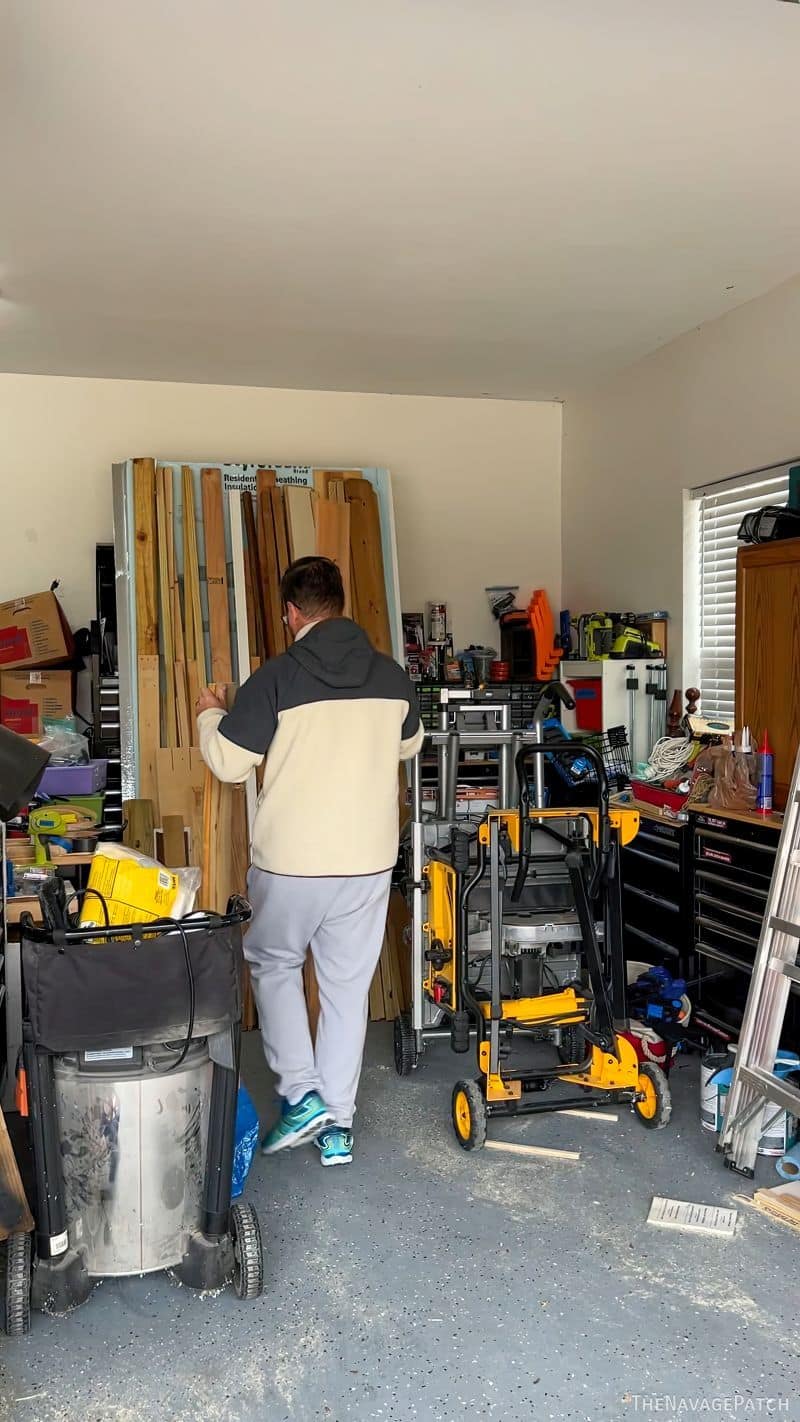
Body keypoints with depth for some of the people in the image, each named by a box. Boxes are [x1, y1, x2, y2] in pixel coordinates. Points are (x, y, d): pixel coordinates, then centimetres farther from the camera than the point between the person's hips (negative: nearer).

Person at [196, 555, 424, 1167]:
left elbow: (229, 762, -8)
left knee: (273, 963, 20)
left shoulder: (278, 676, -13)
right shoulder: (391, 675, 1)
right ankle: (337, 1125, 20)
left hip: (290, 862, -3)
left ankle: (301, 1095, 11)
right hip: (370, 859, 4)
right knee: (348, 986, 13)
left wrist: (209, 715, 11)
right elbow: (409, 744, 19)